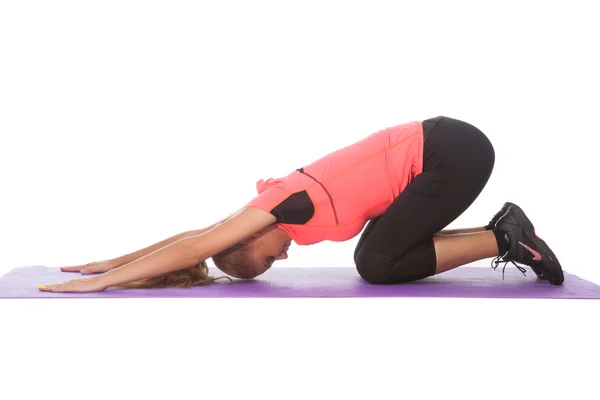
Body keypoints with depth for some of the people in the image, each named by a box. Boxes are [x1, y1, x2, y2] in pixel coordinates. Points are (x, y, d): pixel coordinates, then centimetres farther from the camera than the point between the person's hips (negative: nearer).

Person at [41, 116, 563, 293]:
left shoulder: (286, 201, -14)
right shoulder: (275, 204, 9)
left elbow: (194, 248, -15)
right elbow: (196, 235, 16)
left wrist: (108, 278, -10)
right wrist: (112, 261, 20)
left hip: (453, 153, -9)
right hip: (439, 146, 9)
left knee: (378, 265, -8)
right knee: (379, 253, 10)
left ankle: (503, 241, 0)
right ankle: (504, 232, 13)